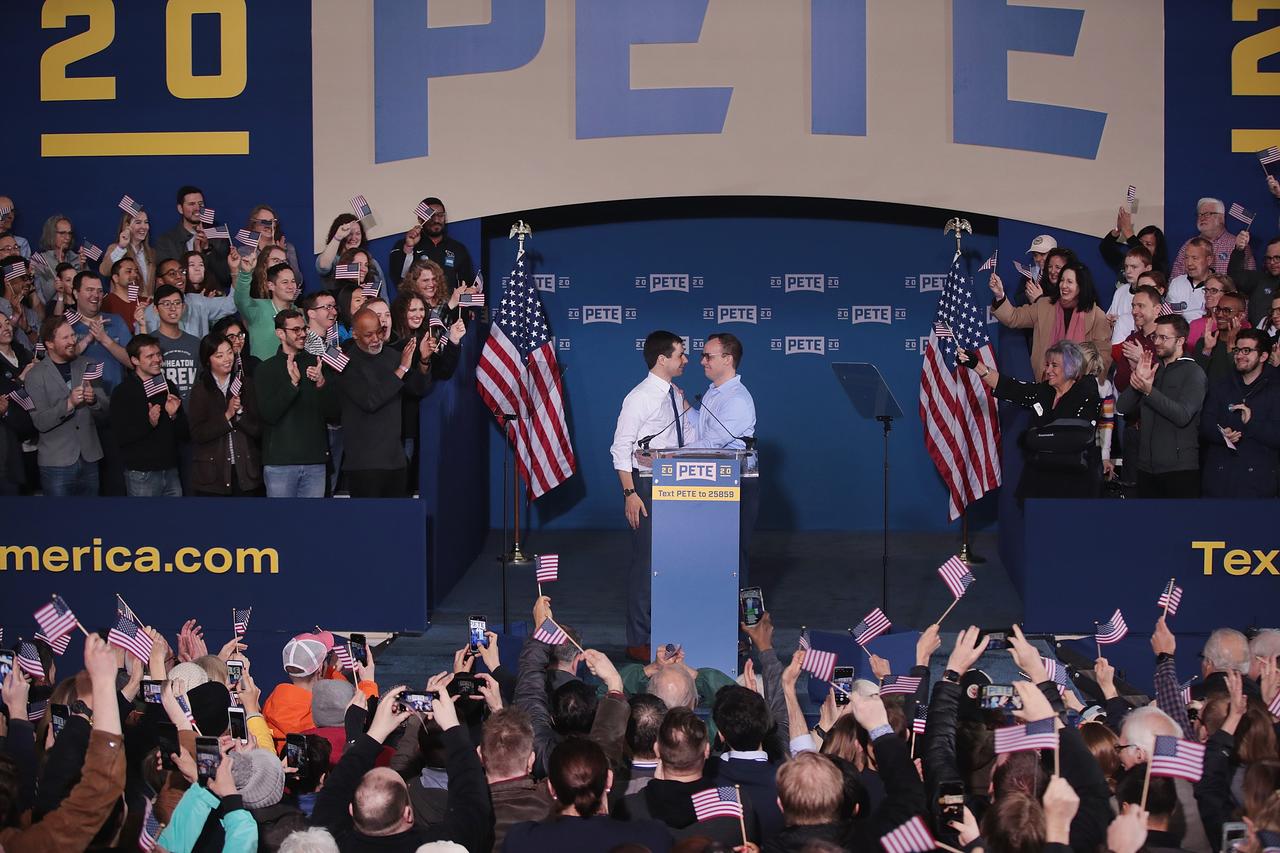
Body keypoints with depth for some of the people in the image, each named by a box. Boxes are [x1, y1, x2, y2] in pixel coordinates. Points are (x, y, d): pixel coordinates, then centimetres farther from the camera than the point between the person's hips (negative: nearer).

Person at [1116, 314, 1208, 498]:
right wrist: (1138, 380, -9)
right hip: (1147, 467, 6)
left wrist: (1149, 391, -23)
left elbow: (1183, 416, -17)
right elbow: (1122, 408, 7)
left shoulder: (1193, 372, -2)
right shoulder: (1153, 369, 17)